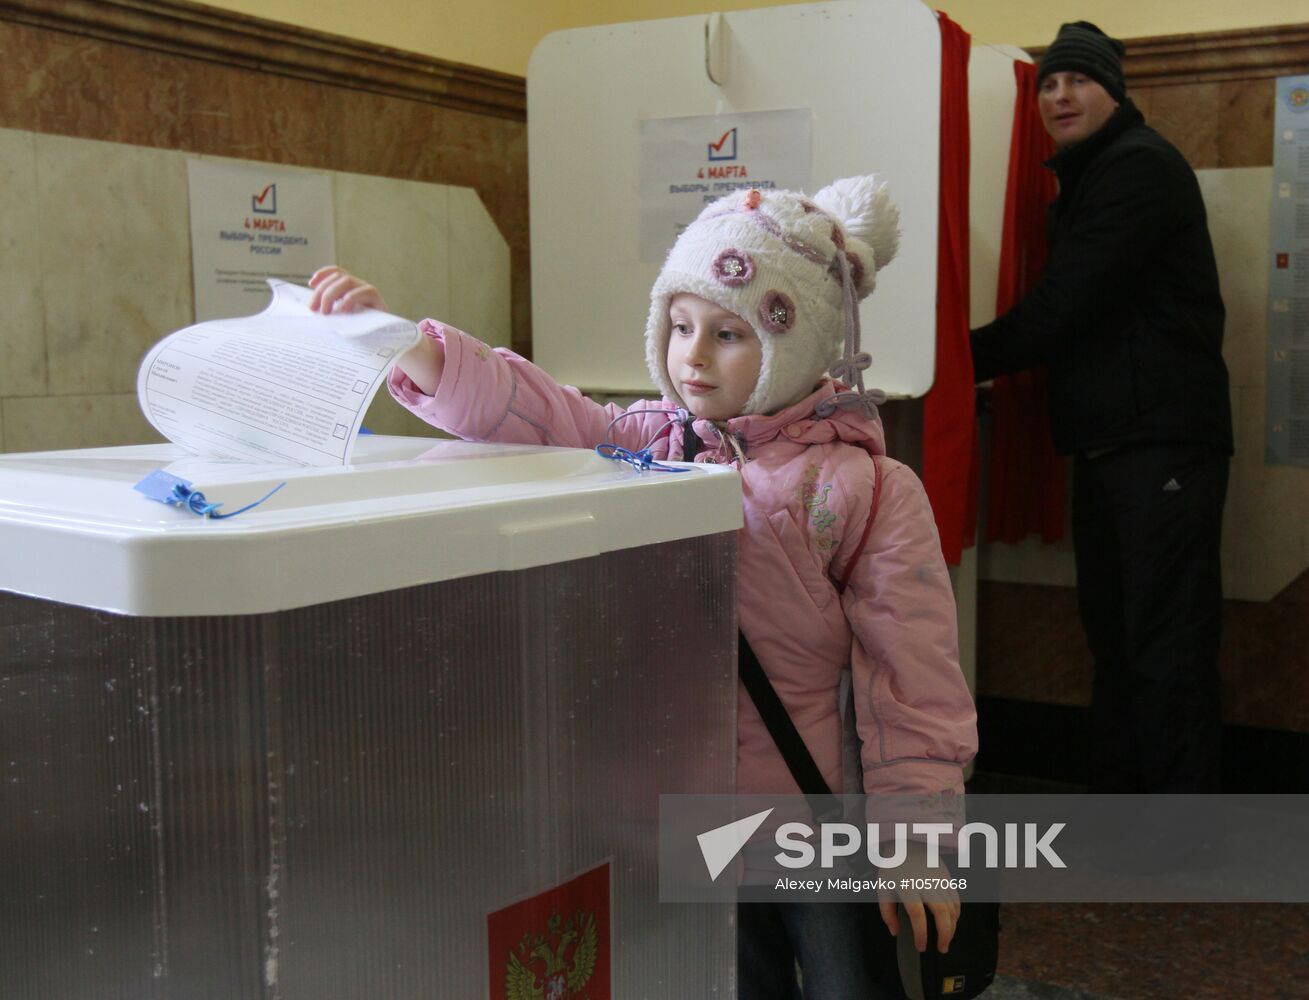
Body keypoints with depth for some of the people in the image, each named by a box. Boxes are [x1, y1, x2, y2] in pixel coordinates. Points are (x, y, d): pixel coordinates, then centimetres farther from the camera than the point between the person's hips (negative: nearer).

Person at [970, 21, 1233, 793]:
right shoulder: (1089, 175, 21)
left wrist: (964, 359, -11)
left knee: (1167, 647, -8)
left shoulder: (1139, 166, -11)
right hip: (1107, 439, 10)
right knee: (1114, 635, 13)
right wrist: (987, 360, 8)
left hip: (1163, 441, -10)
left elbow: (1065, 305, -19)